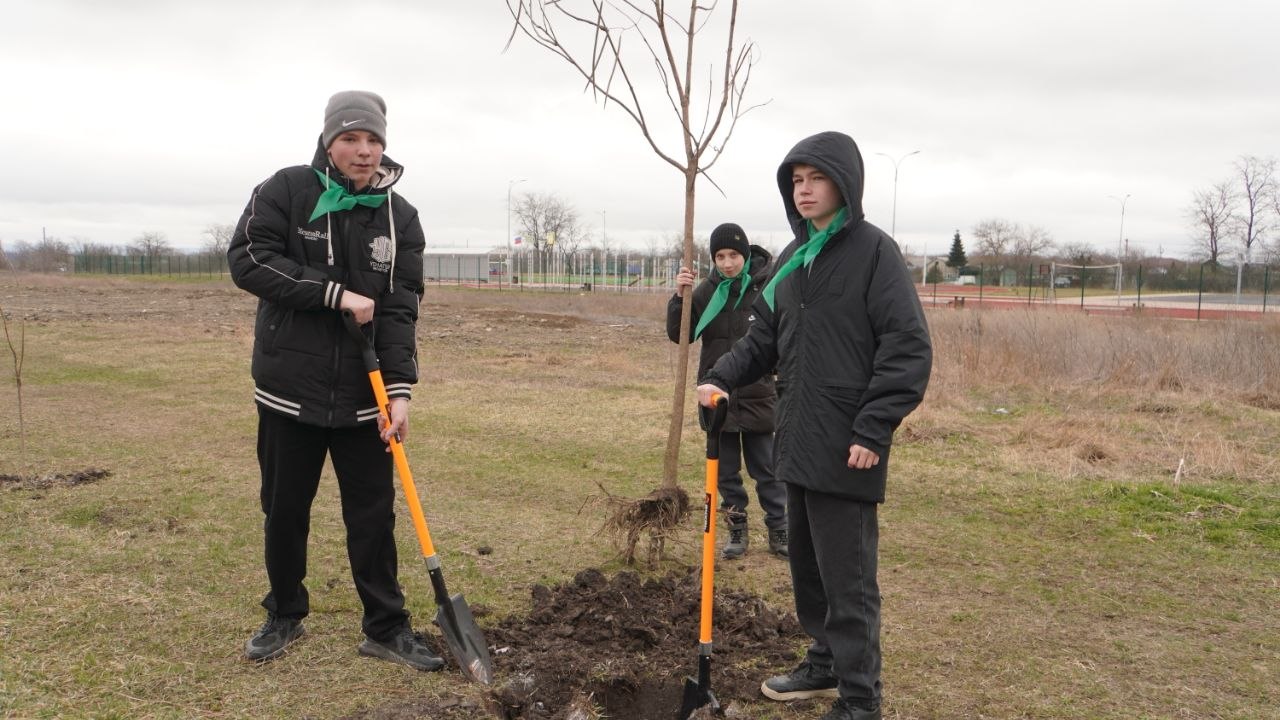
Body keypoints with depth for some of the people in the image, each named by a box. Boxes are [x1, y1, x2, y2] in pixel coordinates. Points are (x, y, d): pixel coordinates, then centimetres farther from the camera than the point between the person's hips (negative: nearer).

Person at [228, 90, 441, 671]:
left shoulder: (400, 217, 1)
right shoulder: (285, 191, -3)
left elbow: (400, 308, -5)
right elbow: (247, 259, -13)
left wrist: (400, 388, -15)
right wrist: (335, 294, -20)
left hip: (364, 395, 1)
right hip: (290, 389, -1)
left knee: (373, 514, 6)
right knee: (284, 511, 13)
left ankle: (386, 628, 19)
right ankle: (284, 616, 33)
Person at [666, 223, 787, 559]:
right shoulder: (707, 291, 0)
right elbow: (679, 335, 0)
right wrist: (680, 298, -14)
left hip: (757, 396, -3)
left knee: (767, 470, 7)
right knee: (726, 471, 11)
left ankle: (779, 531, 19)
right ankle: (737, 531, 24)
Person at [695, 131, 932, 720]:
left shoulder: (873, 251, -9)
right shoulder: (791, 259, 14)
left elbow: (909, 348, -14)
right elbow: (765, 336, 18)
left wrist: (872, 431, -19)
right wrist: (722, 377, 1)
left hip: (846, 449, -8)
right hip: (797, 442, 8)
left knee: (848, 579, 0)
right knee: (808, 566, 18)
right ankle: (826, 664, 36)